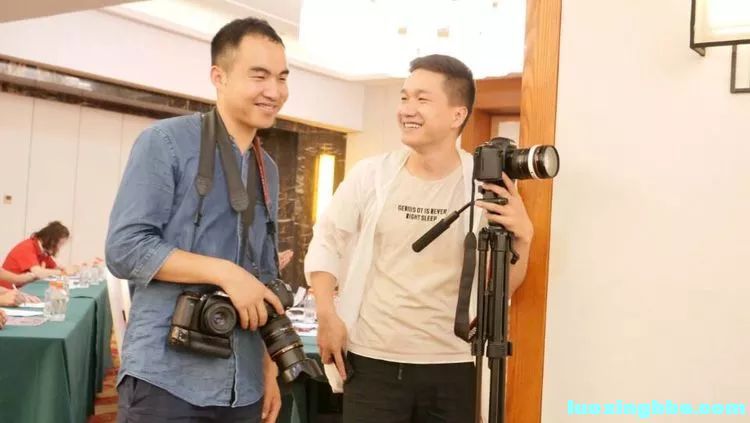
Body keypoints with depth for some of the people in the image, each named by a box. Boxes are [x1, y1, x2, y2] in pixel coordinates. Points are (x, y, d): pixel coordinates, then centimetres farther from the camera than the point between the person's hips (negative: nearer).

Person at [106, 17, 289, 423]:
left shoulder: (268, 169, 12)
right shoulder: (166, 141, -8)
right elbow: (123, 248, -14)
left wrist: (268, 367, 11)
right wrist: (225, 272, -20)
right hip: (166, 379, -6)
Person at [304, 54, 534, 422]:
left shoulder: (487, 185, -3)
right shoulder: (370, 175, -3)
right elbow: (326, 242, 8)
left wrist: (523, 237, -16)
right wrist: (327, 316, -1)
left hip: (452, 367, 0)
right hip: (371, 362, 0)